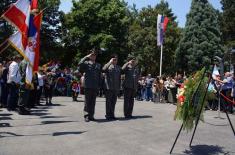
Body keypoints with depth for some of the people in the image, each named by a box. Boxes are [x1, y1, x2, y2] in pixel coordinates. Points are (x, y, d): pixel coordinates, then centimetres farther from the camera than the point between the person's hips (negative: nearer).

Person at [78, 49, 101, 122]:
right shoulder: (86, 63, 4)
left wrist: (99, 86, 9)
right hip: (88, 86, -3)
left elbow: (99, 76, 13)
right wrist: (86, 57, -13)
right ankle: (86, 116, 8)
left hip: (95, 87, 3)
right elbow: (80, 64, -18)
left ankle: (91, 115, 16)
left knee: (93, 102, 8)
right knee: (87, 101, 1)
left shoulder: (98, 65, 14)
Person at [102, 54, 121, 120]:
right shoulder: (108, 66, 1)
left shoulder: (118, 67, 15)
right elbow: (104, 69, -23)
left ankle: (112, 115, 19)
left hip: (116, 88, 5)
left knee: (113, 102, 10)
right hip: (109, 87, -5)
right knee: (108, 101, 1)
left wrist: (119, 87, 14)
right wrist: (110, 62, -22)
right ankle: (108, 115, 10)